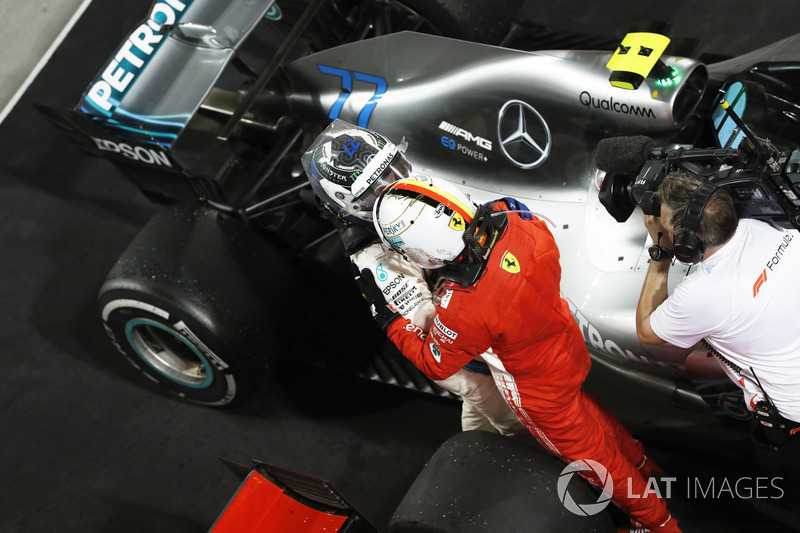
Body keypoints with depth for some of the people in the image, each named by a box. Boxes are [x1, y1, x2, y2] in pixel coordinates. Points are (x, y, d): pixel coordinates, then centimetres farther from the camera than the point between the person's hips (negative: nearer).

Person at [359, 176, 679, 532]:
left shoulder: (461, 312, -42)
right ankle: (638, 462, 62)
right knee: (588, 413, 35)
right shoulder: (511, 216, -27)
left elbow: (434, 365, -19)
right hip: (570, 345, 7)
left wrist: (386, 315, -11)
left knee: (586, 449, 19)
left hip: (539, 391, -7)